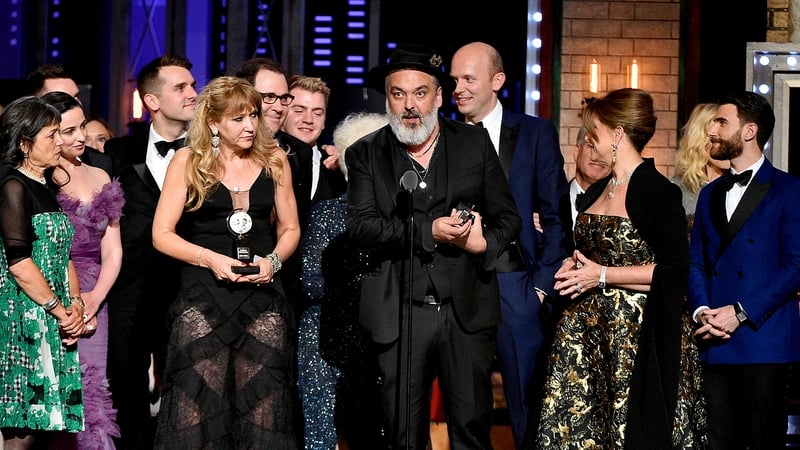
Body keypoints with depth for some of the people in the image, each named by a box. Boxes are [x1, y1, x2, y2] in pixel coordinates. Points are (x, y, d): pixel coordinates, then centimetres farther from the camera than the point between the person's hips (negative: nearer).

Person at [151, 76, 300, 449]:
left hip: (262, 296, 2)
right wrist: (211, 259, -13)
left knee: (263, 411, -3)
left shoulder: (274, 160, 10)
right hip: (203, 296, -2)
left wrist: (273, 260, -4)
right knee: (199, 409, -7)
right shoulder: (189, 162, 2)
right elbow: (162, 234, 0)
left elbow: (289, 229, 16)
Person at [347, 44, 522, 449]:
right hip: (399, 316, 0)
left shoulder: (475, 143, 7)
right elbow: (360, 225, -9)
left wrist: (485, 243, -14)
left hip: (467, 310, 1)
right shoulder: (366, 154, 4)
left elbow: (507, 217, 8)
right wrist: (430, 231, -19)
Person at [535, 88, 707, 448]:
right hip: (587, 330, 7)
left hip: (638, 335, -7)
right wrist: (575, 268, 5)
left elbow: (675, 270, -15)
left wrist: (602, 275, -16)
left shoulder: (657, 191, -10)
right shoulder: (596, 192, 15)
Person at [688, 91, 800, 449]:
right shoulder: (710, 194, 19)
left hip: (763, 340, -5)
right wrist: (701, 310, -4)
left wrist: (741, 313, -14)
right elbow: (696, 263, 16)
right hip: (713, 343, 5)